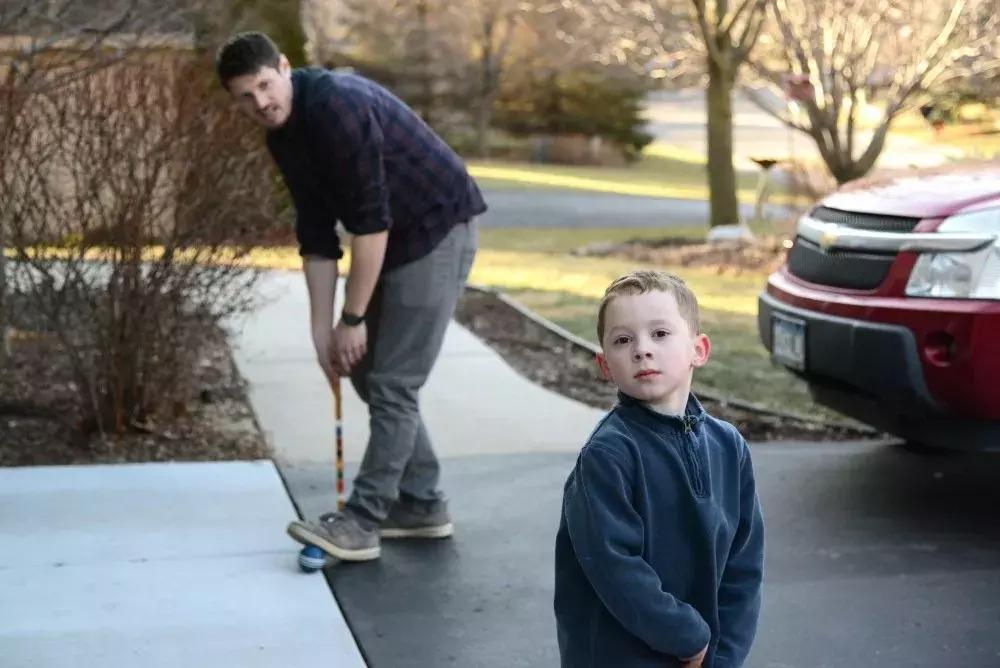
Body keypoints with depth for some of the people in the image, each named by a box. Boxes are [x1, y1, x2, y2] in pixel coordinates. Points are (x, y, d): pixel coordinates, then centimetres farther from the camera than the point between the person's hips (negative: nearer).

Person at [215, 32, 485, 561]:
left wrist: (353, 318, -19)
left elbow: (370, 219, -26)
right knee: (366, 371, 11)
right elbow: (316, 235, 7)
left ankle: (361, 523, -4)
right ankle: (422, 504, 20)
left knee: (393, 382, -9)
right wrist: (321, 327, 2)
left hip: (438, 228, -10)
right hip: (392, 239, 10)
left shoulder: (338, 105, -25)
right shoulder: (282, 136, 4)